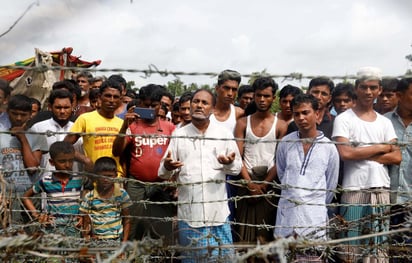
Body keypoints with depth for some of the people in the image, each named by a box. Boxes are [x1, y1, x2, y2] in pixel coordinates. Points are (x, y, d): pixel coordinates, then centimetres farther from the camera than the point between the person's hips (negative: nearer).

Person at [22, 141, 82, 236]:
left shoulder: (79, 180, -2)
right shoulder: (46, 181, -1)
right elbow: (26, 196, 12)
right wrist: (36, 213, 2)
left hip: (73, 226, 0)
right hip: (53, 227, 0)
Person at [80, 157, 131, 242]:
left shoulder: (121, 194, -1)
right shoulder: (89, 197, -2)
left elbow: (126, 220, 5)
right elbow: (86, 224, 4)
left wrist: (125, 241, 0)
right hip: (96, 240, 1)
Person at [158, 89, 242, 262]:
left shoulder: (225, 134, 5)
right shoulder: (178, 135, 4)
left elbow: (237, 167, 7)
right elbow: (164, 172, 3)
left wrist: (230, 163, -15)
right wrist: (167, 167, -20)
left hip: (217, 209, 0)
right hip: (188, 209, 0)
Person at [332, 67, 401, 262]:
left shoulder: (385, 122, 12)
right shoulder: (344, 119, -2)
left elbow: (396, 158, 3)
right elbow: (345, 153, -15)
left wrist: (360, 154, -9)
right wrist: (381, 147, -4)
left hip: (381, 191, 4)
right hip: (354, 191, -4)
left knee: (379, 246, 10)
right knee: (352, 246, 1)